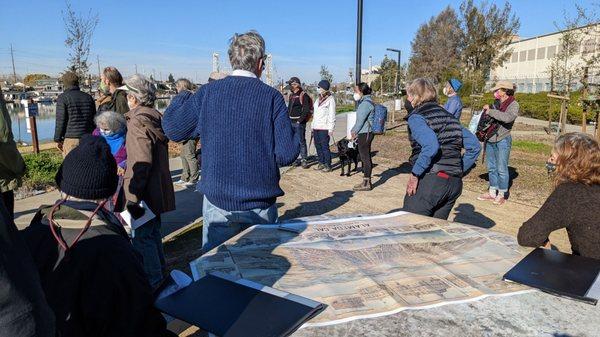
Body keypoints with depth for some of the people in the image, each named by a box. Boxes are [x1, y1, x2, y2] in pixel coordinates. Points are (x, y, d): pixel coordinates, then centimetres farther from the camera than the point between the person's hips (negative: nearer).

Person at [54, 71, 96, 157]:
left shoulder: (63, 97, -3)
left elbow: (60, 121, -6)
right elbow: (94, 120, 15)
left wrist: (58, 139, 3)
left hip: (71, 140, -5)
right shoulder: (88, 97, 12)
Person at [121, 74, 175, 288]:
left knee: (142, 237, 1)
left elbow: (141, 164, -25)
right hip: (157, 189, 10)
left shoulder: (138, 122, -18)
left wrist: (133, 196, -24)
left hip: (145, 191, -10)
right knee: (153, 232, 21)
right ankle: (159, 273, 35)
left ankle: (152, 280, 11)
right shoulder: (155, 118, 10)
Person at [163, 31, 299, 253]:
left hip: (218, 202, 1)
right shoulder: (271, 97, -9)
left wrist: (182, 98, 20)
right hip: (261, 203, 0)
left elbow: (172, 129, 4)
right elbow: (287, 154, -12)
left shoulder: (208, 92, -5)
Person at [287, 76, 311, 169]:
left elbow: (306, 110, -15)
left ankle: (304, 159, 3)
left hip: (299, 123, -8)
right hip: (291, 122, 8)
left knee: (301, 141, -5)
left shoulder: (303, 95, -9)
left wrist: (300, 120, -17)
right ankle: (297, 158, 21)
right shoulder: (291, 95, 16)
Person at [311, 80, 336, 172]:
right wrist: (312, 125, 17)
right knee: (318, 146, 11)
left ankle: (328, 165, 1)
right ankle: (321, 163, 21)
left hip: (324, 127, -8)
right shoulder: (319, 99, 17)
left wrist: (331, 129, -15)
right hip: (316, 127, 8)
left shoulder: (330, 99, -6)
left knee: (325, 146, -7)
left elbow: (332, 115, -10)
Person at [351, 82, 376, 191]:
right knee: (365, 157, 14)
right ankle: (367, 181, 22)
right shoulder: (364, 102, 18)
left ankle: (367, 183, 1)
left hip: (365, 133, -10)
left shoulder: (366, 103, -15)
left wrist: (354, 132, -4)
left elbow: (361, 120, -16)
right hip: (364, 133, 10)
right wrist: (354, 131, 15)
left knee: (365, 157, -5)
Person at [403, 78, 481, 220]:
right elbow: (475, 146, 14)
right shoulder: (449, 116, 17)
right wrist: (459, 169, 17)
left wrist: (414, 175, -17)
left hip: (429, 181, -7)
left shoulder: (416, 117, -5)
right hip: (455, 183, 7)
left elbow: (431, 146, -23)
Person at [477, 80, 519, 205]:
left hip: (502, 140, -6)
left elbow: (508, 117, -27)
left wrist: (490, 111, -19)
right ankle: (492, 192, 24)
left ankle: (502, 194, 12)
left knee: (501, 168, 0)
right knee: (491, 167, 13)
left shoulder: (513, 105, -7)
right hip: (490, 139, 7)